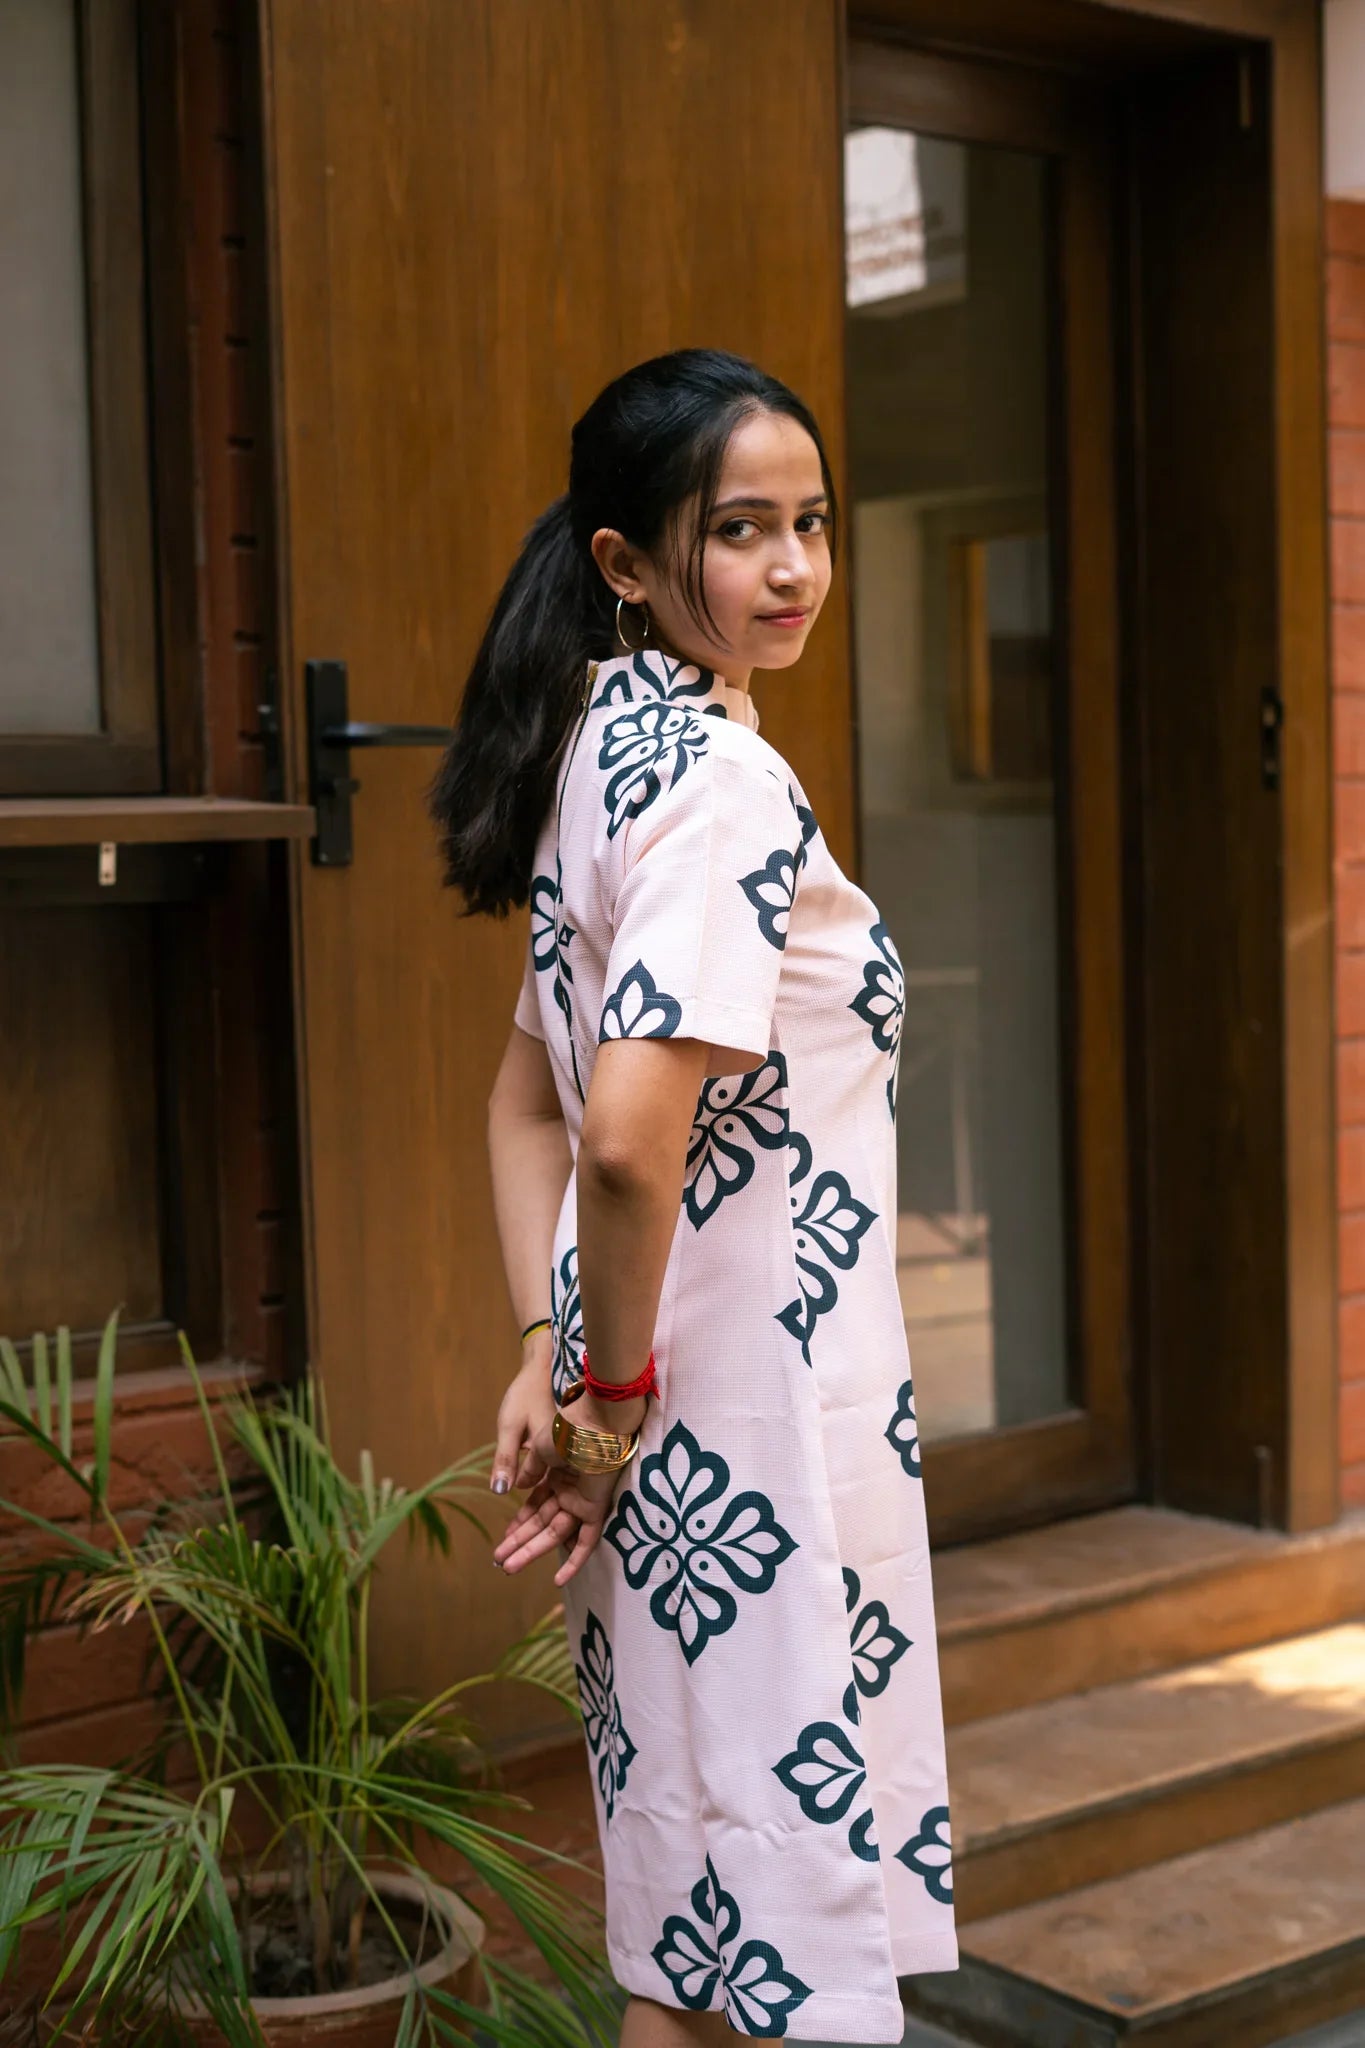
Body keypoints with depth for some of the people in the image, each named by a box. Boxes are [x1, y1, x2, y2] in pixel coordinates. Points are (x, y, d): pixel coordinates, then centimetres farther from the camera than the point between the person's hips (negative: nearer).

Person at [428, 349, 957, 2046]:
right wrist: (617, 1384, -14)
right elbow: (633, 1129, -29)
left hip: (663, 1428, 9)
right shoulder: (724, 779, -19)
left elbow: (530, 1095, 14)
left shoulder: (600, 751, 11)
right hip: (756, 1416, -9)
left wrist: (553, 1356, 7)